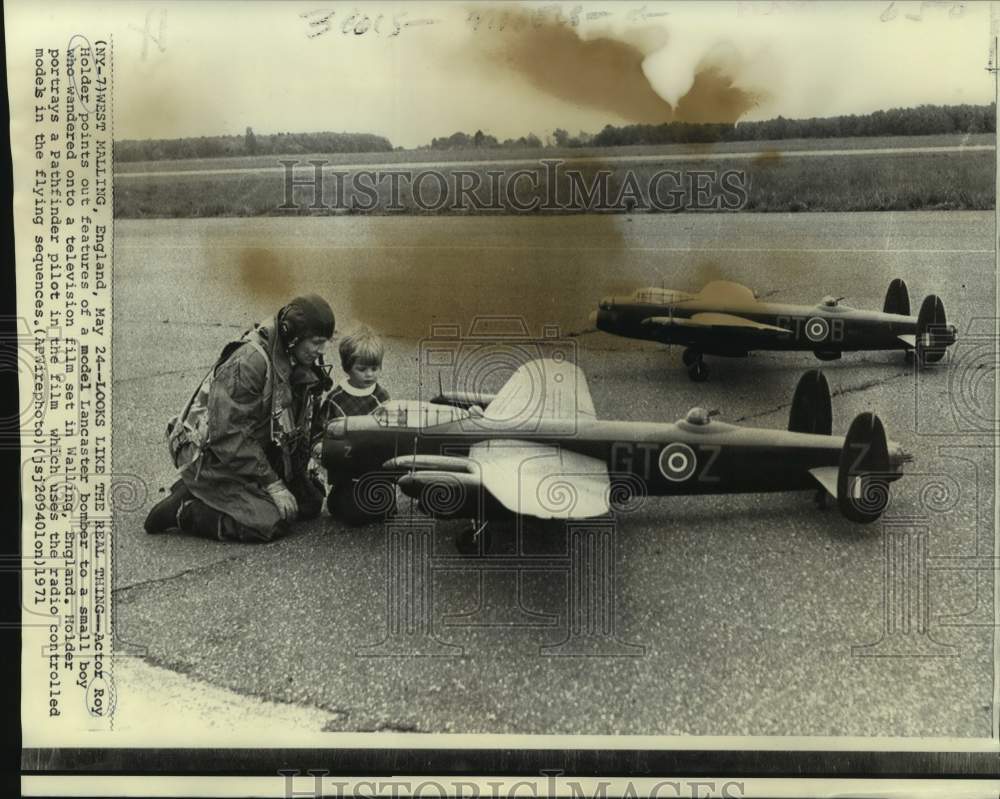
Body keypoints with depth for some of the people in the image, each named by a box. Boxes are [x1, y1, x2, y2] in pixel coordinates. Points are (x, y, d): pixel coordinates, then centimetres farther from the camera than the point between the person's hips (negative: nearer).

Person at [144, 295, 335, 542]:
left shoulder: (301, 363, 1)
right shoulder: (247, 362, -27)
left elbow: (301, 424, 11)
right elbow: (229, 436, -27)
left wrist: (301, 476, 4)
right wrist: (272, 484, -23)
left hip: (259, 453, 9)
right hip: (211, 459, -9)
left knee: (311, 503, 5)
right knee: (271, 523, -22)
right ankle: (181, 510, -5)